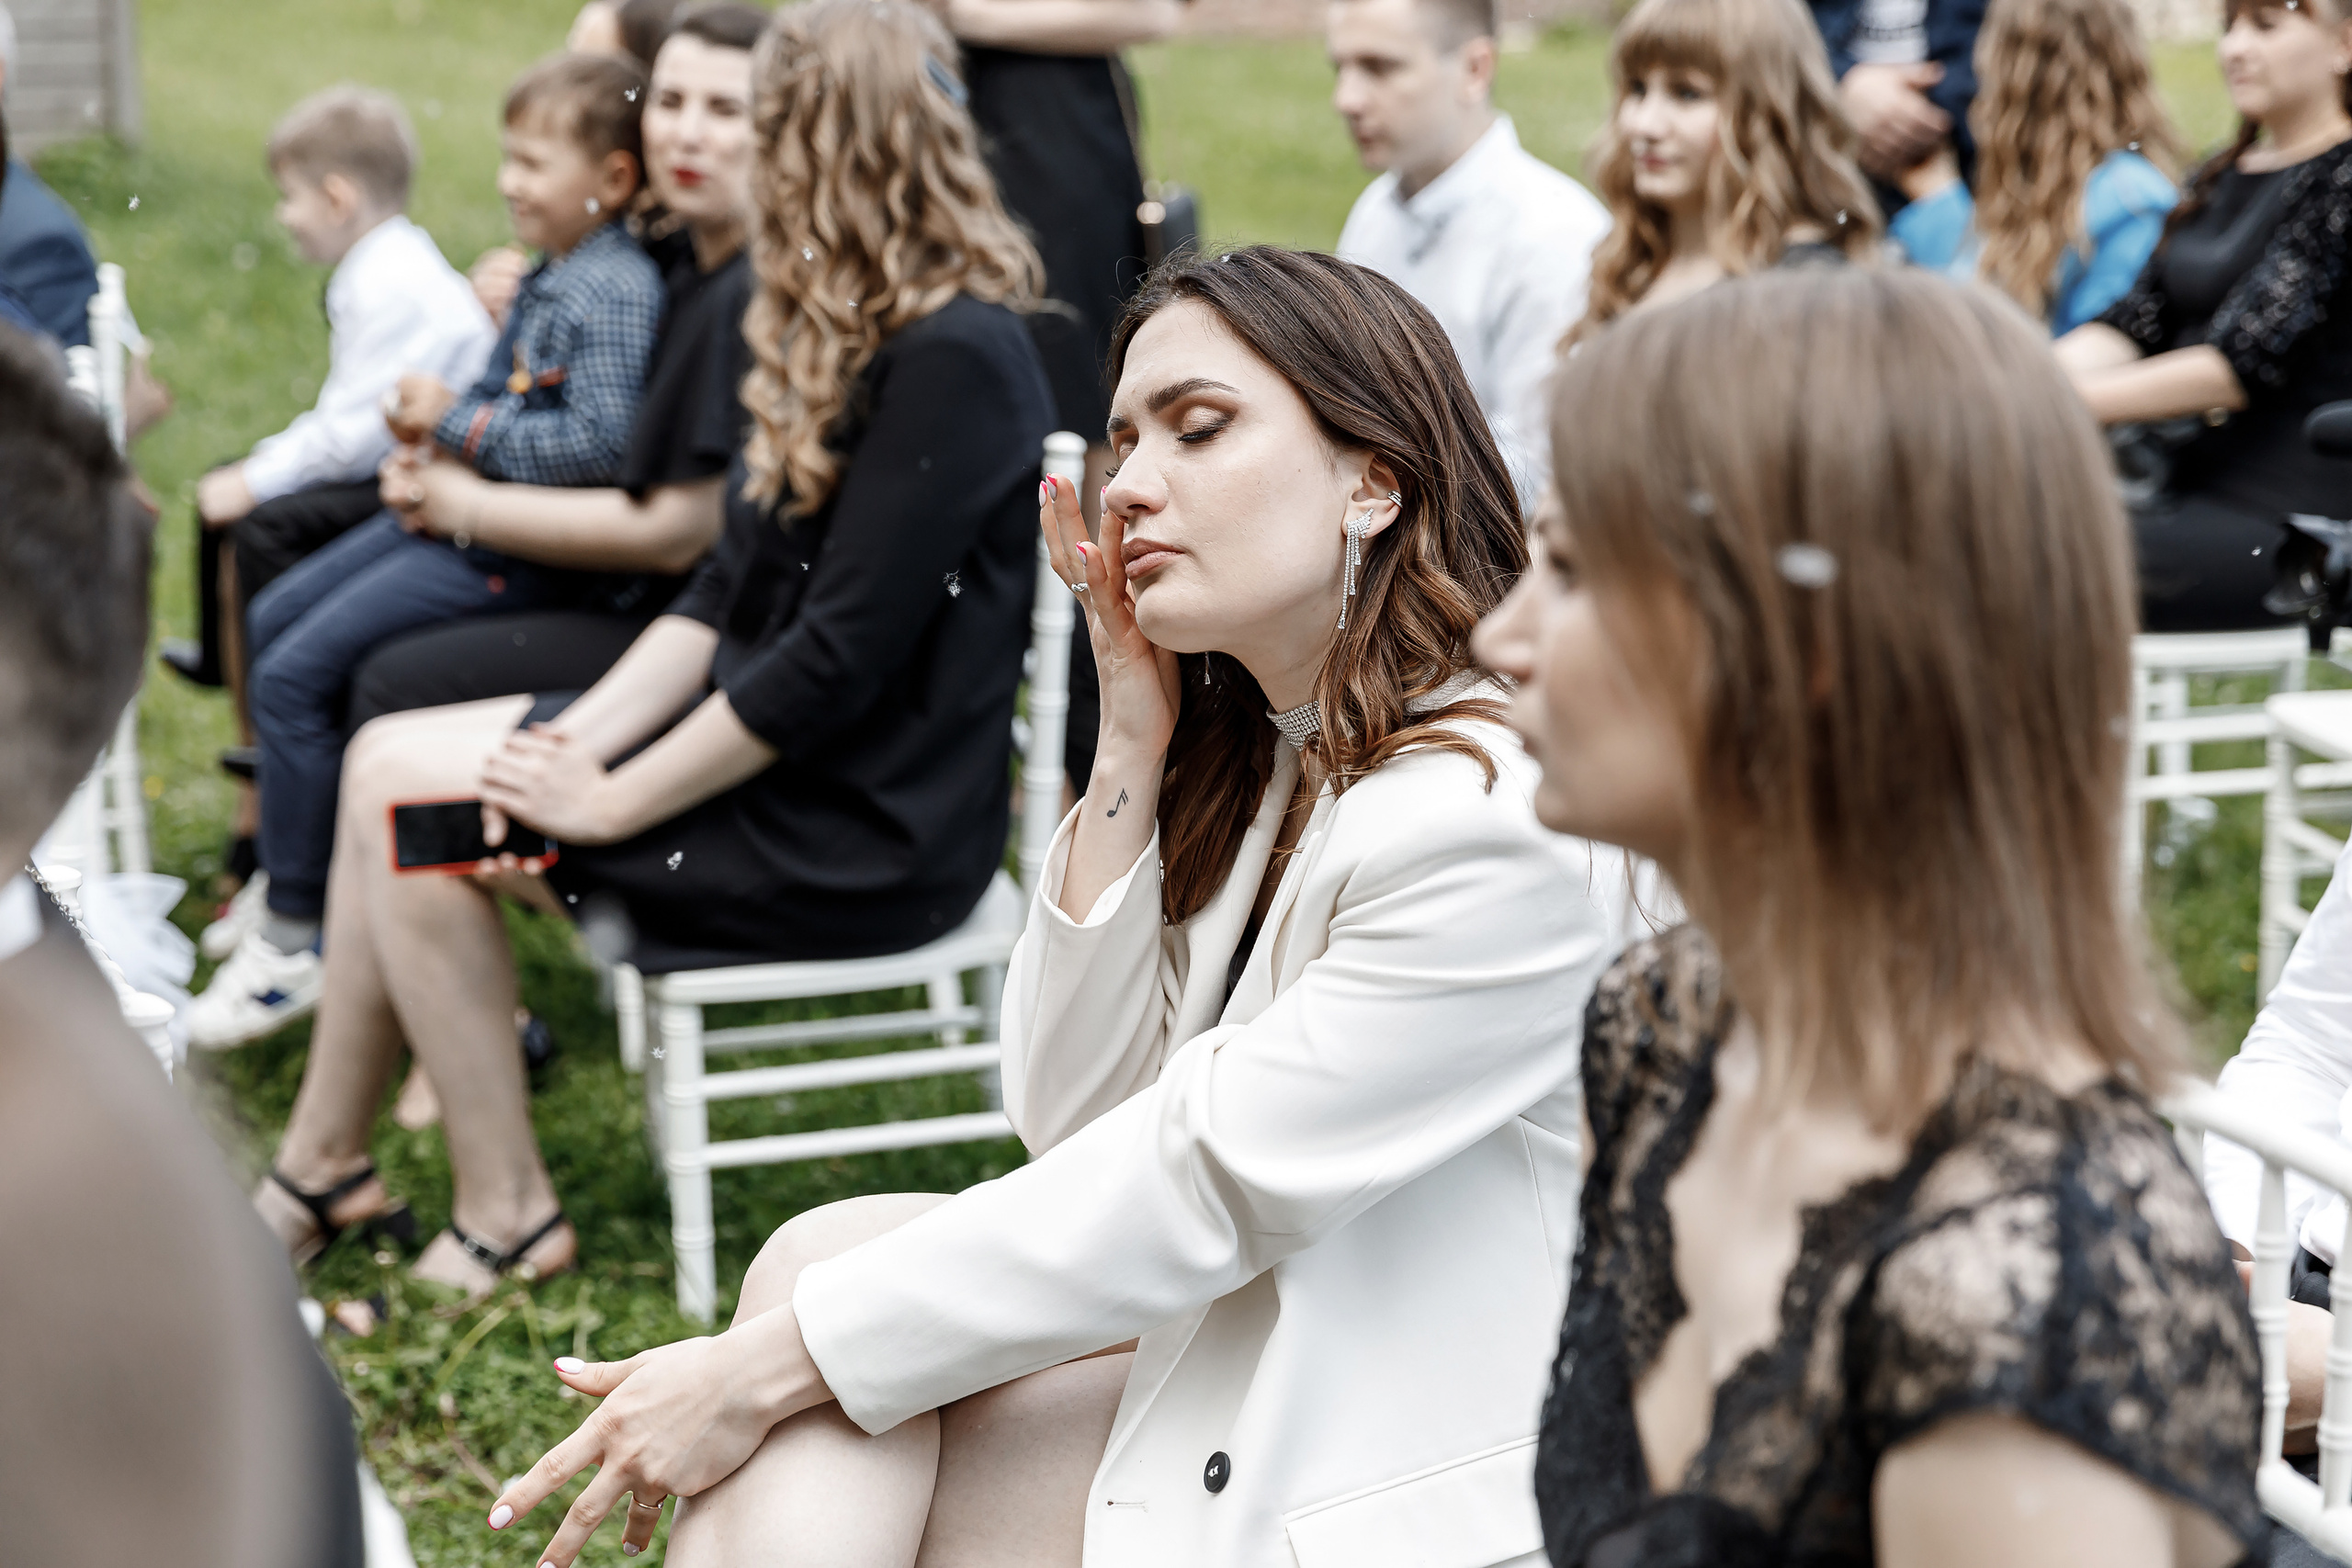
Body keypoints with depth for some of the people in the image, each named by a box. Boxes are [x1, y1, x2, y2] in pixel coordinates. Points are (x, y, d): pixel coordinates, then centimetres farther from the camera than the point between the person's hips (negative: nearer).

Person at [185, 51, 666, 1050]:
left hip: (515, 555, -11)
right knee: (275, 619, 17)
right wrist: (432, 424, 2)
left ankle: (297, 938, 0)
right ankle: (300, 872, 28)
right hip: (457, 510, 11)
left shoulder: (617, 293, -21)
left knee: (296, 672, -12)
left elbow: (599, 442, -31)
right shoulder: (551, 274, 10)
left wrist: (458, 421, -20)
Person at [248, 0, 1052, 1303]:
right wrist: (587, 734, -5)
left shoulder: (952, 361, -21)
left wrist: (610, 799, -17)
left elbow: (837, 660, -24)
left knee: (418, 805, -11)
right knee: (387, 760, 3)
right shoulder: (843, 334, 12)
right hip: (769, 742, 10)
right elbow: (731, 592, 10)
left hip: (869, 833, -10)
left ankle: (505, 1215, 2)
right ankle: (323, 1164, 13)